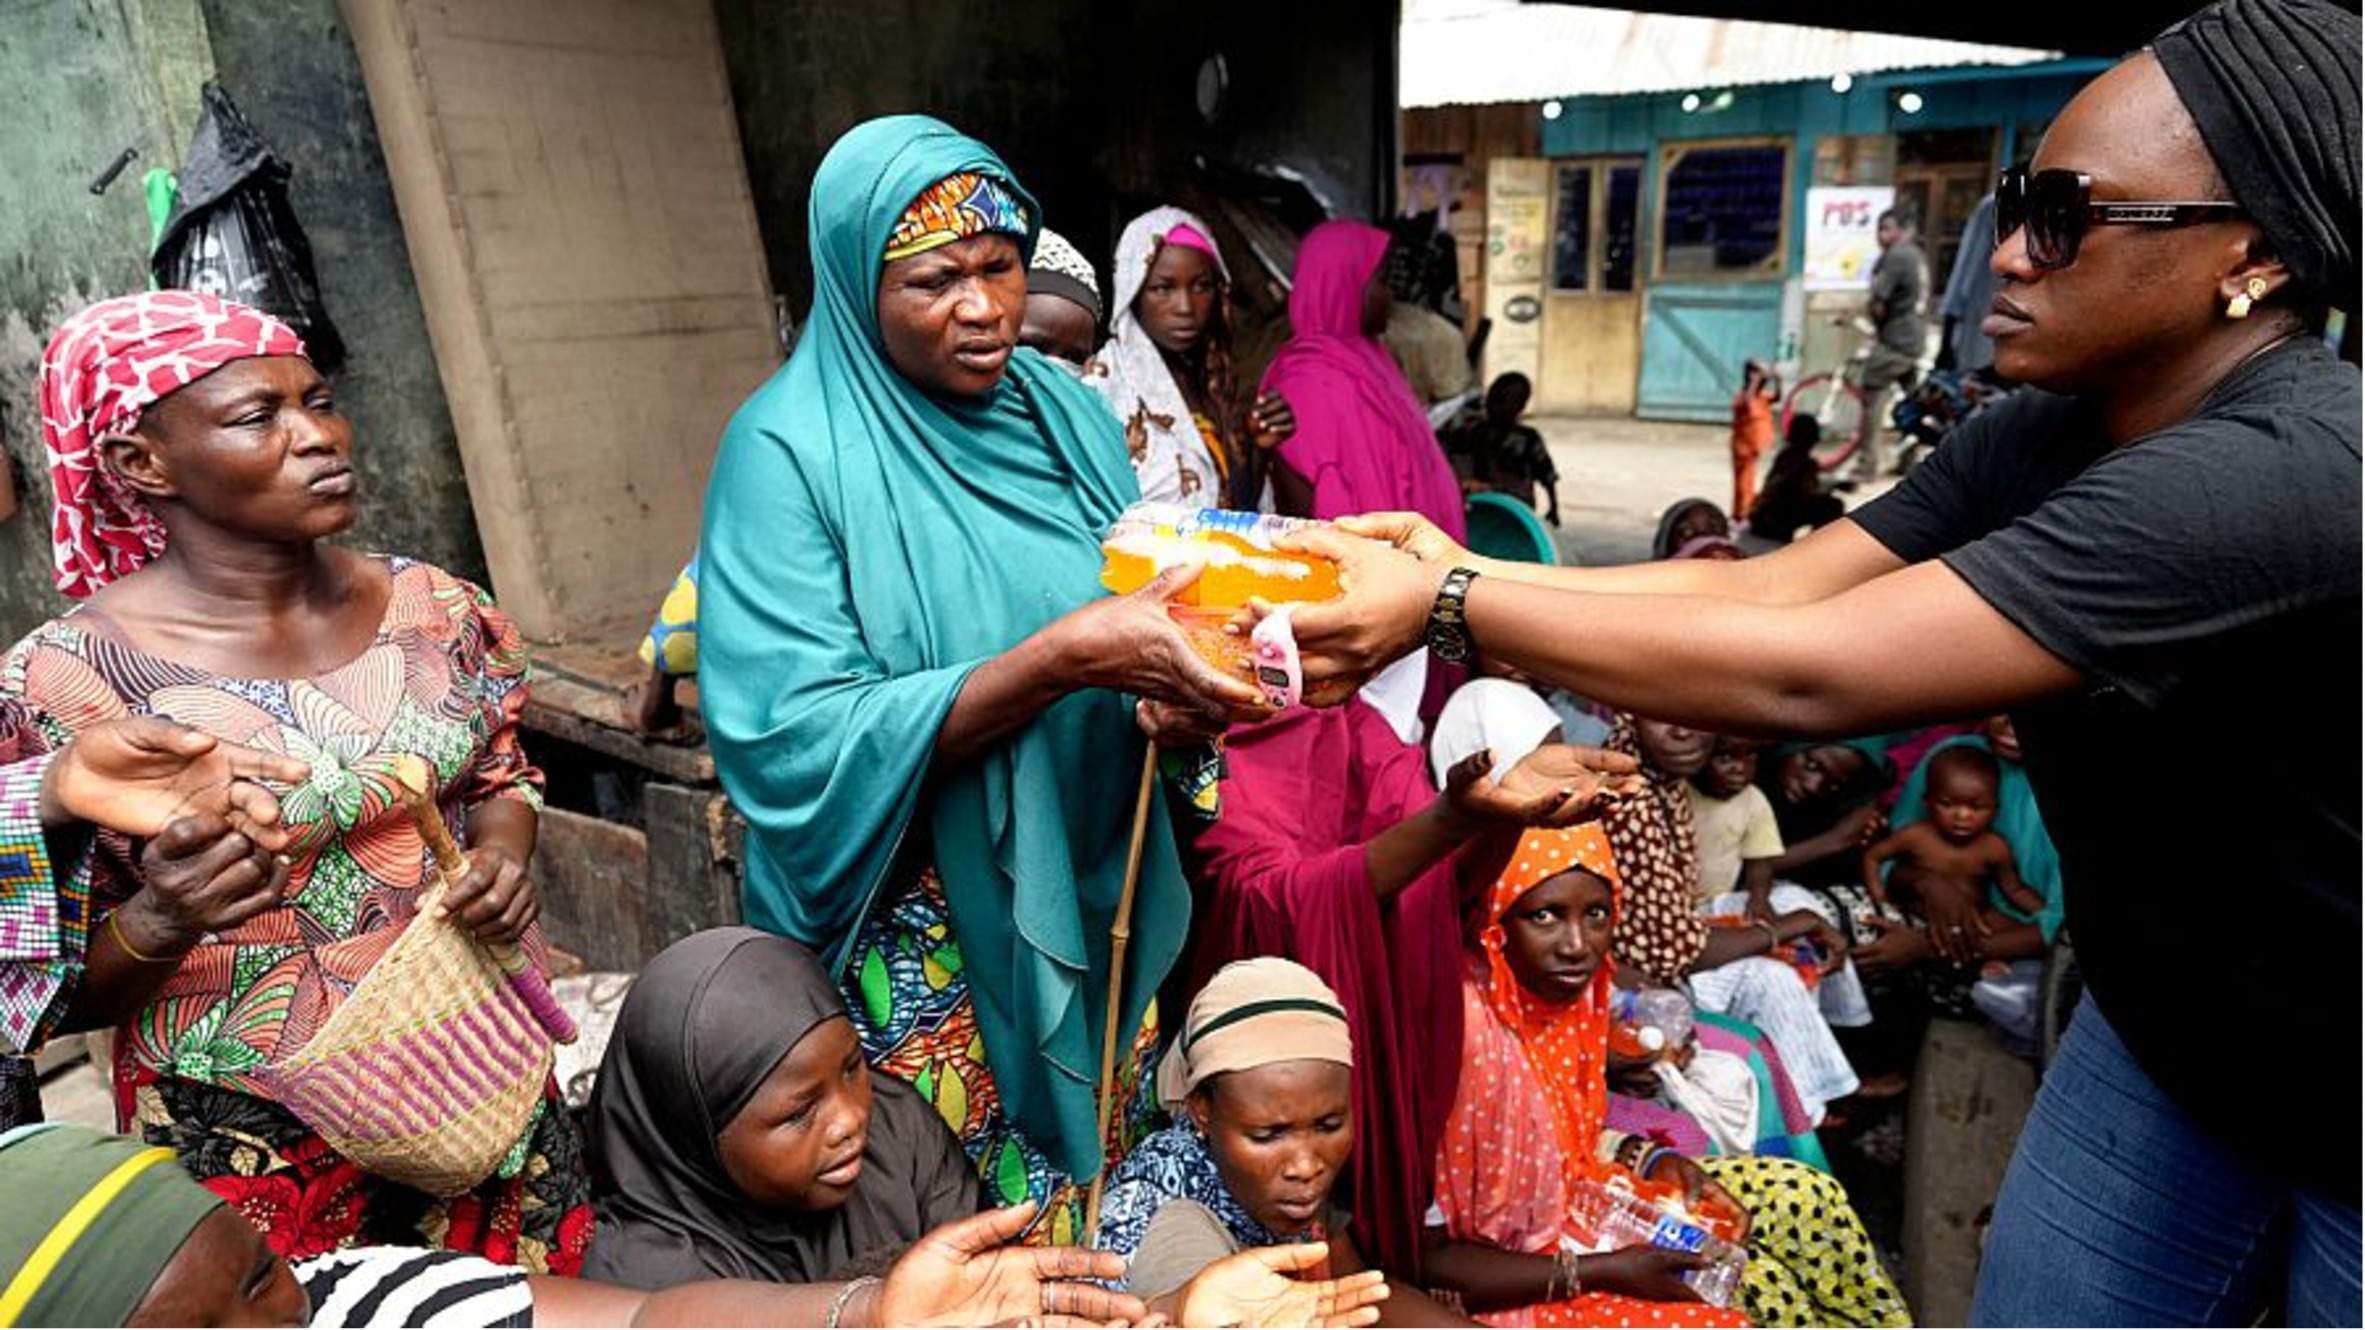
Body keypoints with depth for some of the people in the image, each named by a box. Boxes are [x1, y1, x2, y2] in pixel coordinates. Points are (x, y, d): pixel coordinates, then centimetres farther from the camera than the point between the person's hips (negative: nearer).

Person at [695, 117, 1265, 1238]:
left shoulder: (1070, 413, 2)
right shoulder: (793, 449, -13)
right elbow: (798, 738, -22)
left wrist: (1172, 699, -15)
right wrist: (1067, 657, -31)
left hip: (1092, 902, 5)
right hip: (917, 936, -4)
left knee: (1105, 1201, 18)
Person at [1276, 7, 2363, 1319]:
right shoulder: (2056, 429, -7)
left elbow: (1805, 674, -38)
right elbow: (1767, 587, -13)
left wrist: (1447, 607, -34)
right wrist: (1464, 569, -23)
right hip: (2165, 1035, 6)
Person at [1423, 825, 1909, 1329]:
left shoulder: (1566, 985, -9)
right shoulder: (1462, 1030, -32)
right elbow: (1426, 1254, -25)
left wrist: (1650, 1160, -8)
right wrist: (1602, 1272, -22)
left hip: (1576, 1197, 8)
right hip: (1511, 1285, -8)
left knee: (1802, 1197, 6)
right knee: (1760, 1288, -11)